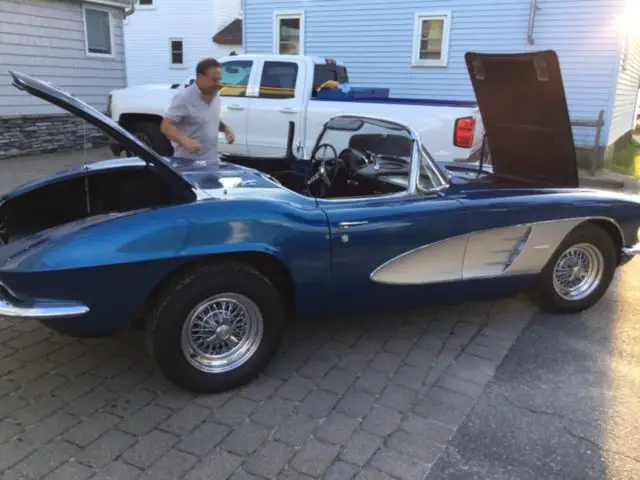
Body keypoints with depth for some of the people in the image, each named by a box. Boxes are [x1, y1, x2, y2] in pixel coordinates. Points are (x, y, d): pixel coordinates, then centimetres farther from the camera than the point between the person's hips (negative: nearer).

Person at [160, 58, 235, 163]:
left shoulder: (215, 96, 9)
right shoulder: (184, 98, -16)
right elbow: (166, 126, -19)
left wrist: (225, 128, 3)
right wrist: (185, 141, -35)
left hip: (213, 161, 8)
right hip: (189, 163, -8)